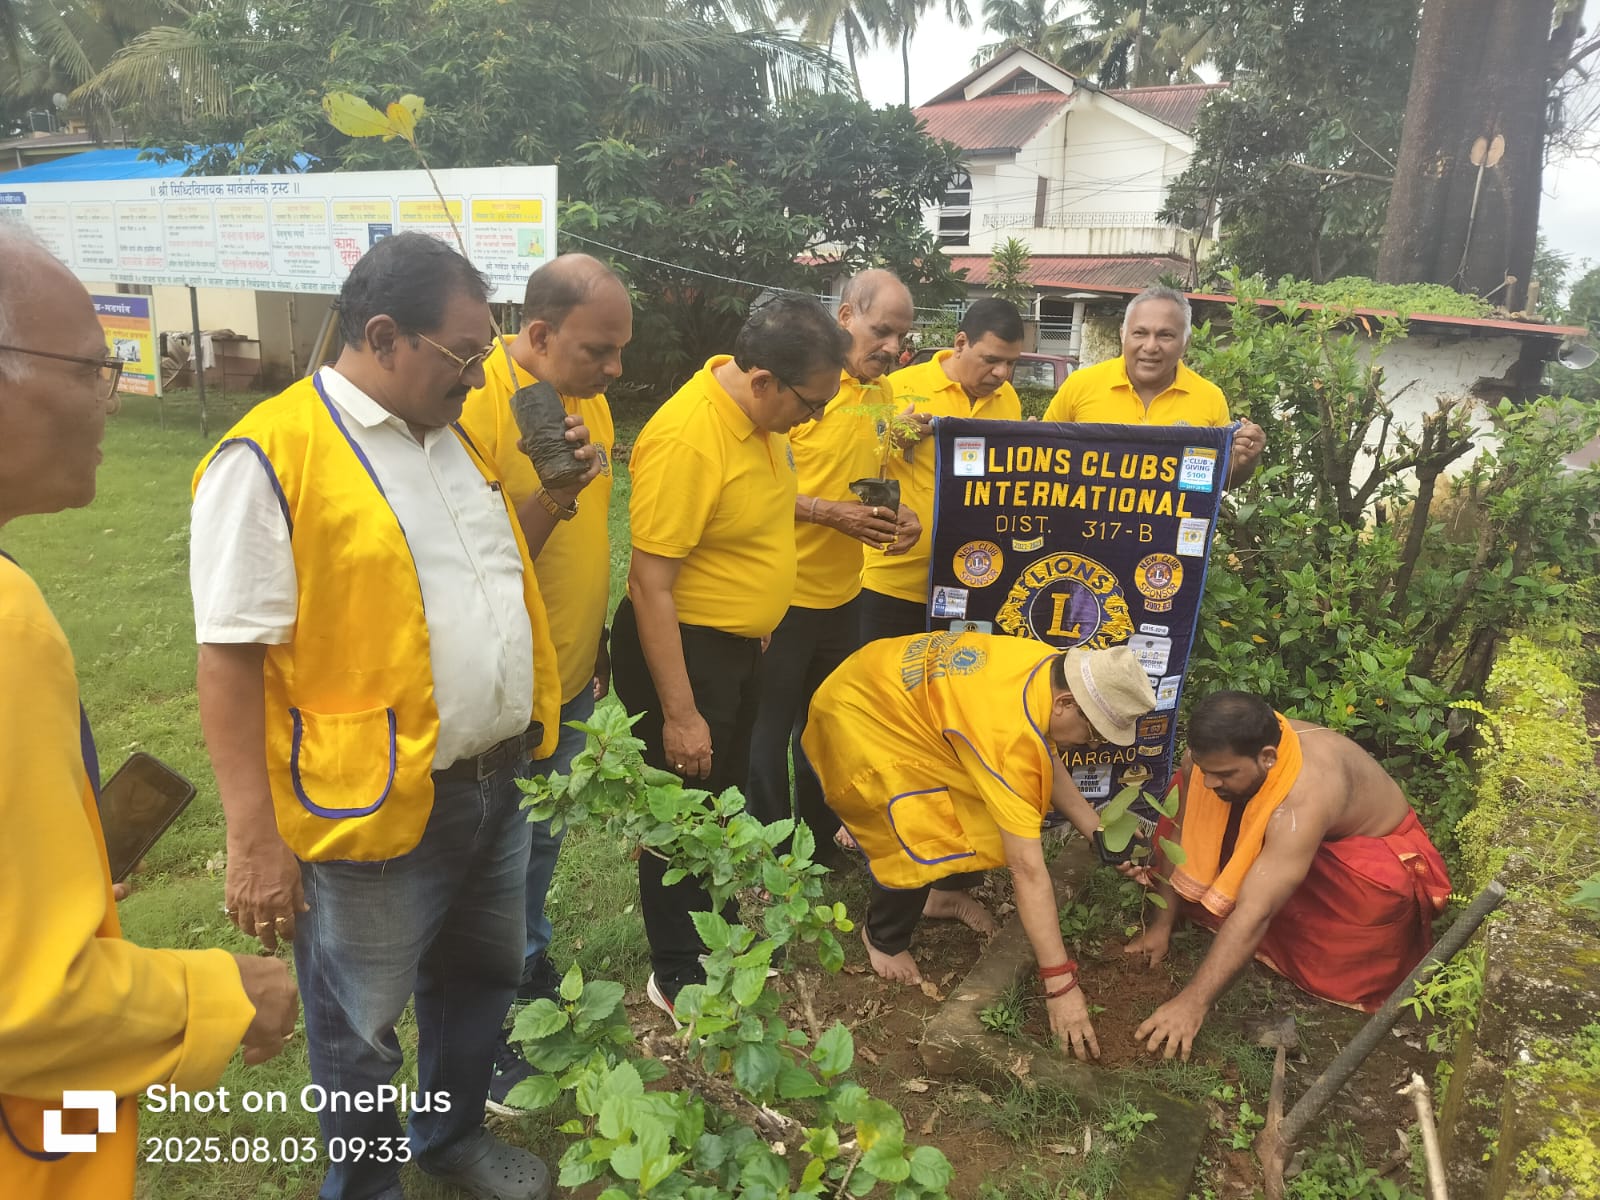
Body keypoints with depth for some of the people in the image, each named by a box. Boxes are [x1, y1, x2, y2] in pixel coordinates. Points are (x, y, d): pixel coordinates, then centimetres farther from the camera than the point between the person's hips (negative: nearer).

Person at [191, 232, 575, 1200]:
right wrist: (255, 842, -17)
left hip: (496, 784, 8)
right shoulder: (271, 455, -17)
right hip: (377, 809, -7)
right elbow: (230, 656, -17)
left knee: (481, 978, 25)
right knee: (360, 1030, 15)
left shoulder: (453, 435, 8)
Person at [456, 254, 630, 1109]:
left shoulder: (587, 396, 3)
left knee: (542, 840, 24)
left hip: (570, 676, 7)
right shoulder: (479, 405, -23)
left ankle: (531, 972, 47)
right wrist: (549, 498, -37)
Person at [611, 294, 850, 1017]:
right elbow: (651, 584, -27)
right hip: (683, 650, -9)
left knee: (726, 798, 23)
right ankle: (678, 978, 29)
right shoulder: (686, 440, -28)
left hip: (741, 641, 9)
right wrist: (679, 714, -25)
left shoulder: (760, 412, -1)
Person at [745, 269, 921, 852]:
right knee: (770, 731, 8)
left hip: (842, 594, 7)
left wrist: (896, 515, 0)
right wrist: (827, 512, -25)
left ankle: (821, 837, 39)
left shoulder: (881, 393, 7)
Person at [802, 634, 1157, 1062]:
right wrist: (1061, 984, -30)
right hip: (859, 716, -8)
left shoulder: (1054, 670, -11)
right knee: (923, 845, -19)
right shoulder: (1010, 735, -36)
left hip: (904, 689, 9)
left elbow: (1047, 760, 6)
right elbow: (1027, 870, -34)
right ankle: (882, 937, 10)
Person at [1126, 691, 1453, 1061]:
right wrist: (1162, 924, -11)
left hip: (1374, 850, -5)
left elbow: (1253, 915, -44)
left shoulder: (1304, 800, -42)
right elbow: (1182, 837, -11)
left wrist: (1193, 1003, -43)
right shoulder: (1213, 757, -25)